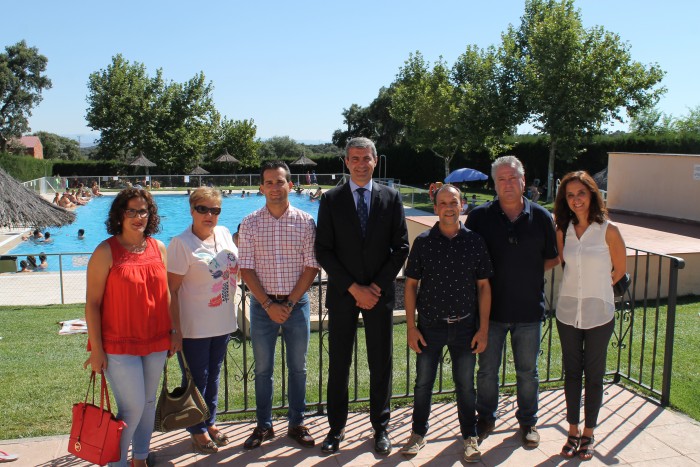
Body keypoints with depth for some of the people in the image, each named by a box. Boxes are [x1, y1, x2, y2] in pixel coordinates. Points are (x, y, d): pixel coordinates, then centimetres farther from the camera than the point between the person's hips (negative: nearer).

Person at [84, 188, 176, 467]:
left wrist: (174, 331, 9)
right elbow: (92, 303, -10)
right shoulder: (106, 251, -10)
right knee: (133, 407, -4)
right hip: (119, 345, -5)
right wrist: (96, 349, -12)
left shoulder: (158, 248, 4)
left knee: (149, 402, 15)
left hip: (156, 342, 5)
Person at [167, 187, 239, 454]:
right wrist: (175, 329, -18)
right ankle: (197, 430, 27)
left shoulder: (224, 234, 3)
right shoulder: (181, 243, -16)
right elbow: (171, 289, -16)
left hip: (223, 322, 6)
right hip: (194, 327, -6)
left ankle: (210, 422, 37)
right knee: (196, 379, 8)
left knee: (214, 375, 19)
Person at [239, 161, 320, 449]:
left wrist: (290, 302, -10)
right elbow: (246, 269, -4)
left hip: (297, 303, 0)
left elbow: (311, 266, -4)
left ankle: (296, 424, 25)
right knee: (263, 369, 10)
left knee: (298, 368, 10)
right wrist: (268, 304, -12)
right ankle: (263, 426, 25)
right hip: (262, 305, 0)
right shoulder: (250, 223, -2)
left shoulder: (305, 222, -3)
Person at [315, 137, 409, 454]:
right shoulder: (331, 200, 0)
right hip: (342, 295, 0)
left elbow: (401, 247, 1)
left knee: (381, 364, 9)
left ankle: (380, 426, 25)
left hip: (380, 294, 1)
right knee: (338, 364, 8)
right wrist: (354, 287, -12)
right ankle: (336, 427, 23)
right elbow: (323, 251, -4)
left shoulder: (391, 198, 2)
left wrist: (377, 286, -9)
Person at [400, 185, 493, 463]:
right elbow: (411, 284, -1)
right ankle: (418, 434, 31)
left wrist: (483, 329, -2)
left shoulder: (474, 241, -3)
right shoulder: (423, 242, -5)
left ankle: (470, 437, 30)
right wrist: (411, 327, -4)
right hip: (430, 325, 0)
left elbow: (483, 286, 1)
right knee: (423, 382, 12)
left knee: (465, 384, 11)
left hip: (464, 325, 0)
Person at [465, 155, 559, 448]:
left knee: (527, 371, 15)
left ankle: (528, 421, 34)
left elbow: (552, 258, 8)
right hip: (491, 308, 0)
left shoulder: (541, 217, -1)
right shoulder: (480, 216, -5)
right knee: (487, 370, 13)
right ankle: (485, 418, 33)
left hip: (529, 309, 1)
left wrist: (528, 272, -4)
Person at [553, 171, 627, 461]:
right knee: (571, 372, 12)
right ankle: (573, 431, 27)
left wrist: (595, 289, 9)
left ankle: (588, 434, 26)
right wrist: (578, 288, 10)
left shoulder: (608, 231, -12)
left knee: (594, 374, 9)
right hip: (568, 311, 3)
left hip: (599, 313, -3)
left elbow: (620, 269, 1)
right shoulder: (563, 231, -2)